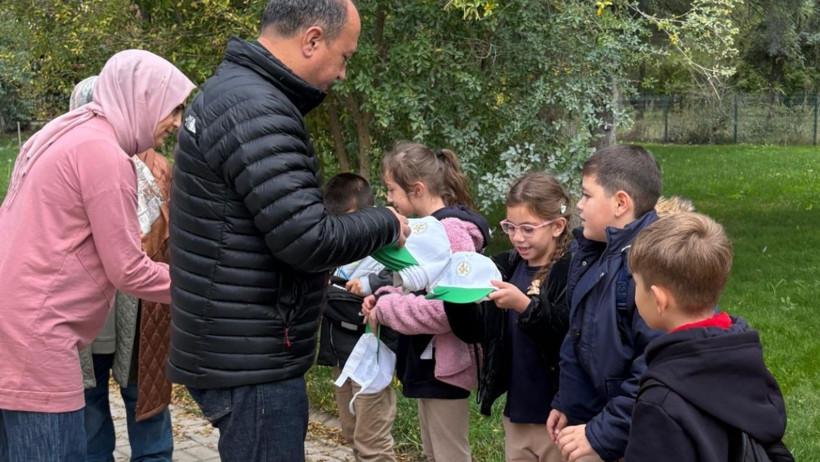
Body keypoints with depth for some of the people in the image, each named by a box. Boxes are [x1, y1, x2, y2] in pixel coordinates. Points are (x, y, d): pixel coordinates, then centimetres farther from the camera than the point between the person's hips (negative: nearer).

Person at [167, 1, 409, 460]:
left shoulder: (235, 90, 12)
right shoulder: (255, 110, -21)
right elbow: (307, 239, -24)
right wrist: (386, 224, -8)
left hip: (238, 348, 10)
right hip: (250, 358, -10)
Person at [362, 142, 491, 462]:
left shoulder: (451, 230, -20)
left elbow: (447, 307, -28)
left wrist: (385, 309, -18)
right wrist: (384, 296, 2)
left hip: (443, 364, -10)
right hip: (425, 361, 10)